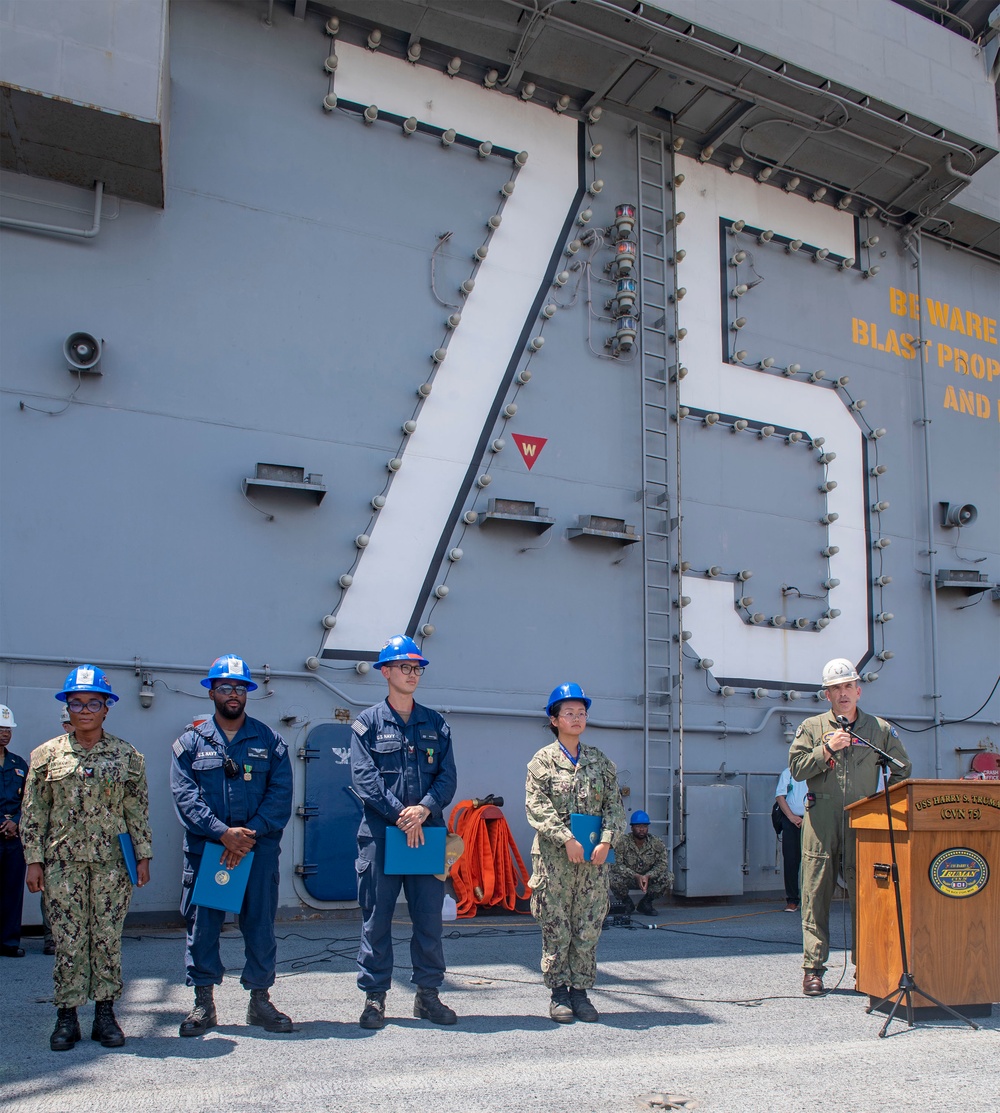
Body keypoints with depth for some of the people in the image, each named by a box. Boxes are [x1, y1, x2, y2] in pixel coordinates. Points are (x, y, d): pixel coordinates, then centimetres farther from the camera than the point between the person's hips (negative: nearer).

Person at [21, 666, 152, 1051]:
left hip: (112, 862, 0)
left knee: (108, 939, 4)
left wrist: (143, 856, 2)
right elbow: (33, 813, 5)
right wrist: (34, 861, 0)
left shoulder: (128, 755, 5)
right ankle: (67, 1018, 14)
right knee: (67, 940, 2)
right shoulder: (47, 755, 4)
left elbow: (139, 810, 6)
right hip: (62, 861, 0)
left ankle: (105, 1014, 15)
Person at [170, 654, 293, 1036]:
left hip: (259, 849, 0)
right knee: (202, 924, 4)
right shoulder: (190, 742, 7)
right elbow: (185, 796, -4)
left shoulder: (268, 740, 8)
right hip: (205, 848, 0)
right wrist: (223, 832, -16)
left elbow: (280, 794, -1)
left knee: (260, 924, 4)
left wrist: (250, 834, -14)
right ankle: (204, 1003, 17)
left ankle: (259, 1000, 17)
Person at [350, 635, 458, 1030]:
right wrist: (400, 815, -14)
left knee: (429, 917, 7)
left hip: (427, 832, 3)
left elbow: (448, 776, 5)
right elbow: (364, 777, -7)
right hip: (380, 834, -3)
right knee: (376, 917, 2)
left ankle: (428, 994, 19)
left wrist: (424, 809, -13)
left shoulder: (436, 724, 13)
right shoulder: (368, 723, 3)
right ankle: (374, 997, 13)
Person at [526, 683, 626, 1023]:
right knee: (556, 927, 2)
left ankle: (580, 991, 15)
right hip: (554, 855, -3)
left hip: (594, 856, 3)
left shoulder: (600, 761, 12)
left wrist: (606, 841, -7)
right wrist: (567, 839, -17)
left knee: (589, 927, 5)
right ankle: (559, 994, 12)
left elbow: (615, 804, 8)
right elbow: (537, 806, -7)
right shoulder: (543, 760, 2)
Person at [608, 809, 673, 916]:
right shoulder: (622, 842, -17)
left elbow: (662, 864, -12)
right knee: (613, 879, -34)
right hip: (628, 878, -2)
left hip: (648, 878, 2)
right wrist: (636, 876, -34)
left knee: (668, 877, -23)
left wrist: (648, 876, -31)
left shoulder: (657, 843, -9)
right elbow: (617, 865, -21)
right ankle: (626, 902, 3)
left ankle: (645, 903, 2)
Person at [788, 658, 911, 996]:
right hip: (821, 822, 0)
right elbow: (796, 768, 1)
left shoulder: (880, 729, 11)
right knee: (816, 895, 0)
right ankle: (813, 968, 5)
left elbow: (902, 770, 19)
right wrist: (827, 749, -11)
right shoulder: (811, 727, 9)